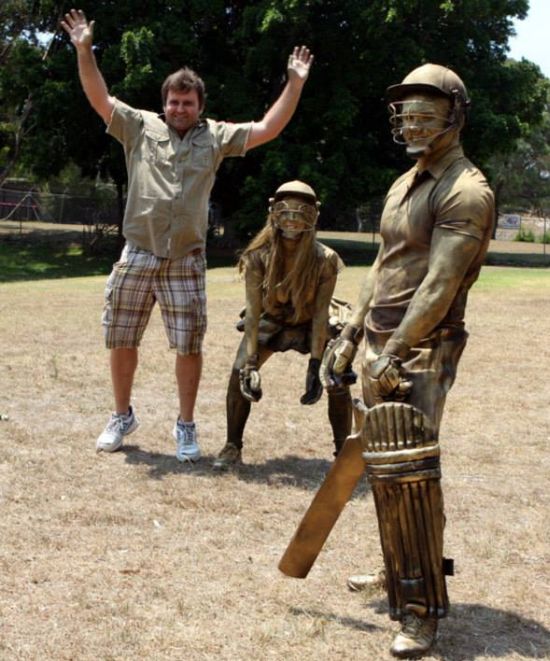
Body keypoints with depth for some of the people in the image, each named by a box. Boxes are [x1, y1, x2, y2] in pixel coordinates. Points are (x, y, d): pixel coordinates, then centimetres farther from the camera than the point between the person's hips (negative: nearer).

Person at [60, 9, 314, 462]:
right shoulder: (141, 127, 6)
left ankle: (186, 426, 17)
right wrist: (84, 51, -12)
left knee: (189, 346, 2)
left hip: (186, 262, -1)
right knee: (122, 340, 8)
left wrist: (295, 83, -6)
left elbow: (268, 130, 1)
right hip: (136, 256, 1)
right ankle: (122, 416, 27)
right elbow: (101, 99, -1)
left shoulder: (216, 136, 6)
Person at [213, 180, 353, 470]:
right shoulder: (259, 256, -24)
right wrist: (251, 362, -29)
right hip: (271, 322, 1)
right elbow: (253, 310, -23)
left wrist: (315, 366, -30)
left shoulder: (324, 259, -27)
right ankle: (232, 447, 1)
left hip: (309, 325, -1)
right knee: (239, 375, -17)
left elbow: (320, 315, -25)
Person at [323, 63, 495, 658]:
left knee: (408, 473, -11)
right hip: (380, 343, 9)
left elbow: (440, 284, -20)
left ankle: (423, 608, -3)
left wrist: (394, 353, -22)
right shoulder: (404, 184, 16)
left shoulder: (466, 191, -13)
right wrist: (350, 337, 16)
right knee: (382, 469, 14)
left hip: (422, 351, -9)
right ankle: (400, 569, 29)